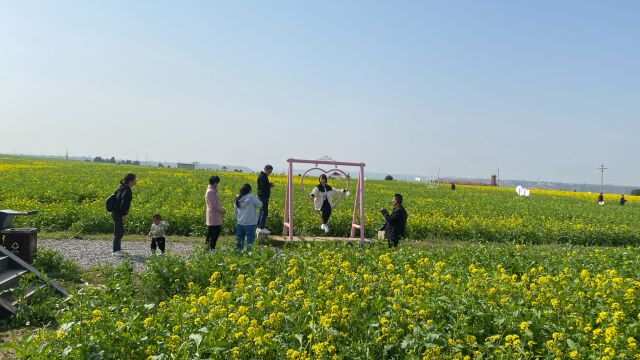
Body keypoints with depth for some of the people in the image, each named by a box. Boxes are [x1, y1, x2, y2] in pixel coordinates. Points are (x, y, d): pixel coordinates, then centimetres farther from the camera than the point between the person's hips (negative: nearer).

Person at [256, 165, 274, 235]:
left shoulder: (263, 176, 17)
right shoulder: (262, 176, -15)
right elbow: (264, 186, -23)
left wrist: (269, 185, 3)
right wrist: (270, 184, -8)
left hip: (264, 196, 11)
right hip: (263, 196, -11)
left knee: (262, 212, 14)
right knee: (264, 212, -9)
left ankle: (259, 227, 19)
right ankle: (261, 228, -7)